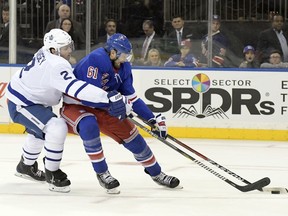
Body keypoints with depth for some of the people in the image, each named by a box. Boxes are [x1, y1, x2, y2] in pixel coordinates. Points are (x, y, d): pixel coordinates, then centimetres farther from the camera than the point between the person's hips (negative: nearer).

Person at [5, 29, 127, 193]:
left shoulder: (46, 52, -5)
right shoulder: (56, 66, -34)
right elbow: (75, 87, -47)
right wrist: (108, 97, -55)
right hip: (21, 104, -11)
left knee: (40, 132, 31)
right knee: (57, 128, -25)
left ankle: (26, 167, 54)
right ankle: (52, 174, -10)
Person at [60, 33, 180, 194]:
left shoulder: (124, 67, -3)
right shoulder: (95, 60, -28)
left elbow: (131, 97, 2)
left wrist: (153, 119, -4)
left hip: (100, 109, 8)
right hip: (74, 106, -7)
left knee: (131, 135, 3)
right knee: (89, 125, -39)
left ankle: (156, 173, 24)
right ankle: (102, 173, -24)